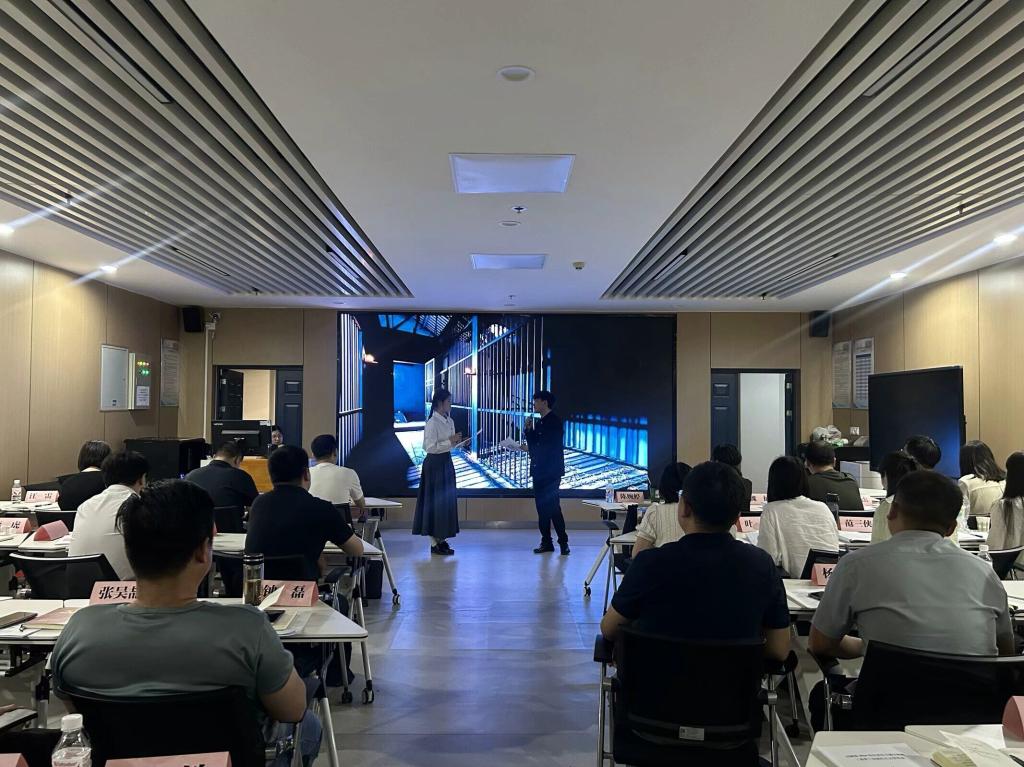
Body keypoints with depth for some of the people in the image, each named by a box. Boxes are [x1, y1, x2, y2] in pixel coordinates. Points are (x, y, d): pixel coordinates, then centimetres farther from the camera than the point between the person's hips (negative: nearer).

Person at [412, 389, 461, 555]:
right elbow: (430, 447, -21)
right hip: (435, 464, -9)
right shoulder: (432, 423, -17)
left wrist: (456, 440, 0)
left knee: (447, 501, 12)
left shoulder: (449, 421, 9)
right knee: (436, 501, -2)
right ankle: (435, 543, 6)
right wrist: (450, 441, -21)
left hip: (446, 462, 9)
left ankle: (441, 538, 22)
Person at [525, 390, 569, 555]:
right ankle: (546, 542, 12)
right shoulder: (539, 422, 15)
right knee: (542, 506, 7)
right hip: (539, 471, 8)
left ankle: (563, 542, -1)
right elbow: (533, 444, 15)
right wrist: (529, 430, 1)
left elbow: (552, 447, -16)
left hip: (551, 472, -8)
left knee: (552, 506, -8)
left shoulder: (554, 421, -9)